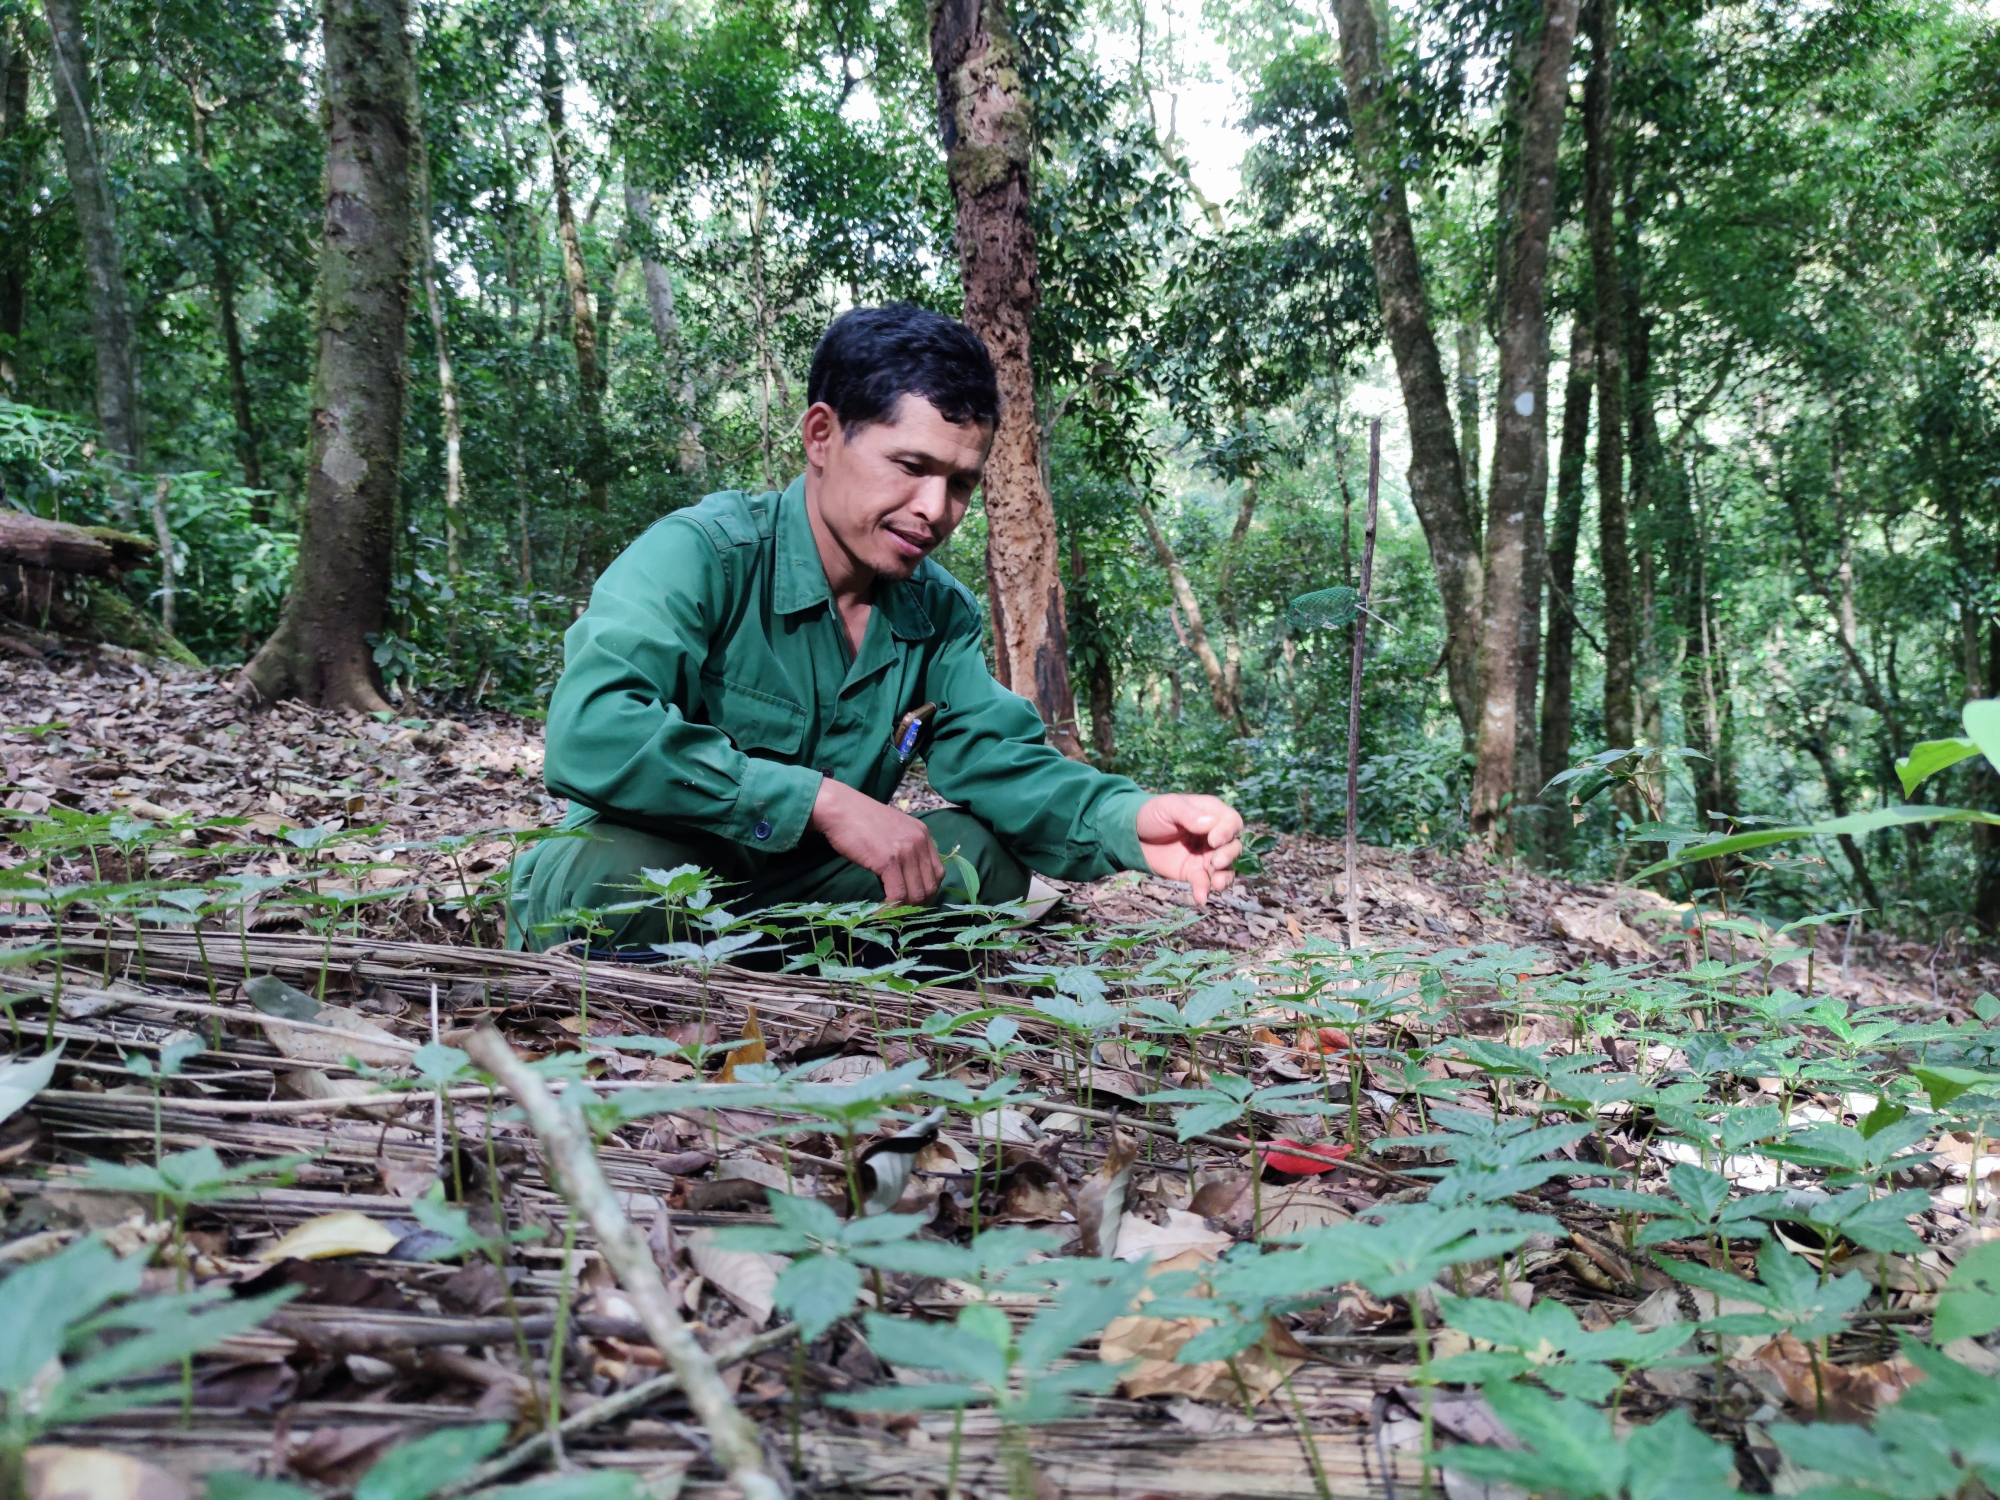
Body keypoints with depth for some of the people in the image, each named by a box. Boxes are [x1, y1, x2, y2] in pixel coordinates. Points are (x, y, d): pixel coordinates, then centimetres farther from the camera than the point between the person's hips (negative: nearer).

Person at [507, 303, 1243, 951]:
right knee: (622, 874, -38)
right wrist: (824, 801, -36)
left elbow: (1001, 758, -7)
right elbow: (587, 733, -36)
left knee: (981, 857, -13)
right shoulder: (700, 555, -21)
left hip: (792, 895, 6)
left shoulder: (940, 613, 2)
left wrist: (1129, 822, -29)